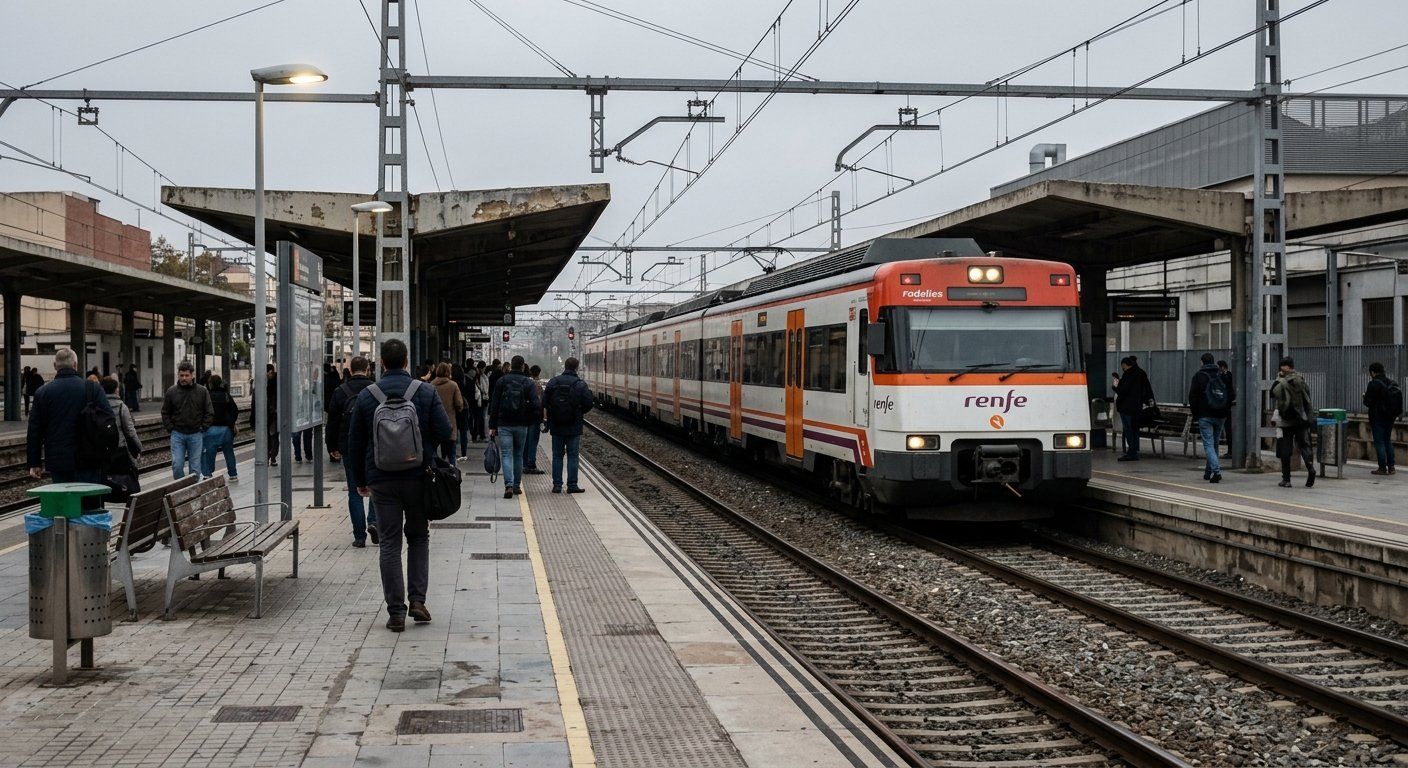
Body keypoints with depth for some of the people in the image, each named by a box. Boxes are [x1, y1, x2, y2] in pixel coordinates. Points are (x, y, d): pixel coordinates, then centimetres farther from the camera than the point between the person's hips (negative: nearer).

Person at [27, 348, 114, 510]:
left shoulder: (42, 393, 2)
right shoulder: (93, 389, -3)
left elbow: (34, 431, 5)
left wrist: (34, 463, 11)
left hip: (58, 462, 1)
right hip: (89, 461, -1)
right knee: (92, 506, 2)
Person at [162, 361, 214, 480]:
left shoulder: (202, 391, 1)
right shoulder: (171, 392, 2)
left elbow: (209, 413, 5)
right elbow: (165, 413, 10)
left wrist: (202, 428, -4)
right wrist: (170, 428, 0)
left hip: (196, 435, 0)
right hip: (177, 435, 0)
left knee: (195, 467, 4)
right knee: (177, 465, -5)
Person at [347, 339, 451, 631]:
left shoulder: (366, 396, 0)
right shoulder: (425, 393, -3)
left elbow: (355, 442, 4)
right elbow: (444, 432, -7)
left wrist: (360, 480, 13)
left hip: (381, 480, 0)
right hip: (418, 477, 0)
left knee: (390, 544, 4)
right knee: (418, 537, 15)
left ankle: (396, 611, 2)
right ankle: (417, 599, 5)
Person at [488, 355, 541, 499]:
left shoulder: (502, 381, 0)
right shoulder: (528, 383, 0)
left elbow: (494, 405, 0)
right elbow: (536, 405, -9)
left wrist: (492, 426, 2)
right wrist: (533, 422, 3)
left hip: (504, 425, -1)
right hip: (521, 425, 1)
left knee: (506, 455, -4)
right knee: (518, 455, 15)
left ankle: (509, 485, -19)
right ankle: (517, 485, 20)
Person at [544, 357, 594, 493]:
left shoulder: (553, 382, -2)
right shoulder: (581, 385, -7)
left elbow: (544, 402, -4)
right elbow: (588, 404, -7)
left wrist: (548, 414, 12)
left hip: (556, 426, 2)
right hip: (574, 428, -2)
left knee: (557, 456, 9)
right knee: (572, 456, 4)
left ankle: (557, 485, 8)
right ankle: (572, 485, 3)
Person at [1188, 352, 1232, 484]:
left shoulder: (1198, 376, -4)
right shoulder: (1222, 376, 7)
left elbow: (1193, 397, -4)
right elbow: (1230, 396, 9)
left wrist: (1195, 414, 5)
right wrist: (1226, 412, 15)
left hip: (1205, 416, -5)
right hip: (1220, 416, 5)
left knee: (1208, 444, -7)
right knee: (1214, 443, 16)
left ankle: (1216, 471, -23)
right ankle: (1208, 471, 24)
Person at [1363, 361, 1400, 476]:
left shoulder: (1374, 384, -16)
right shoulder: (1393, 383, 7)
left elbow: (1367, 402, -16)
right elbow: (1398, 402, 12)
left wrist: (1365, 394, 4)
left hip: (1377, 418, -7)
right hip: (1390, 417, 7)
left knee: (1379, 442, -1)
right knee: (1388, 441, 17)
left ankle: (1382, 468, -2)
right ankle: (1391, 467, 17)